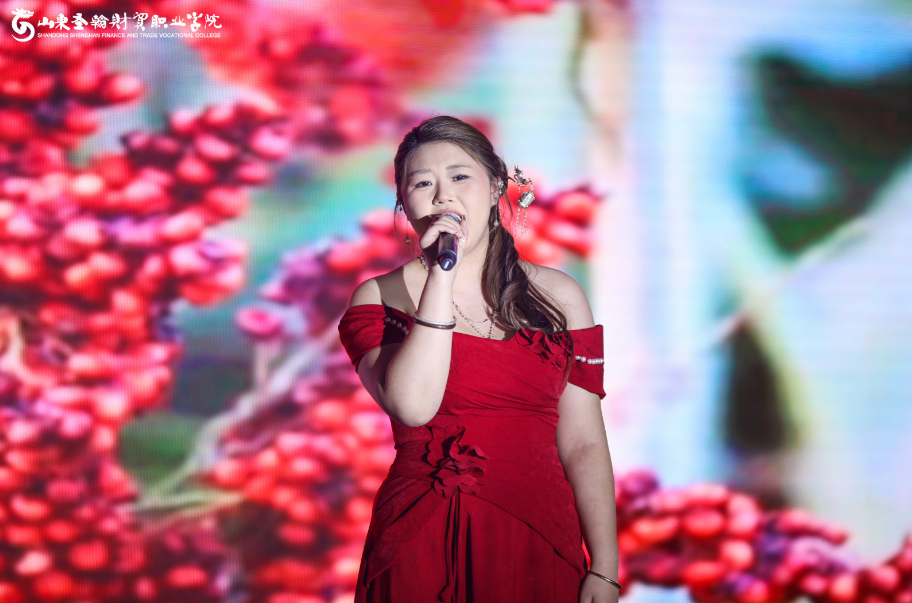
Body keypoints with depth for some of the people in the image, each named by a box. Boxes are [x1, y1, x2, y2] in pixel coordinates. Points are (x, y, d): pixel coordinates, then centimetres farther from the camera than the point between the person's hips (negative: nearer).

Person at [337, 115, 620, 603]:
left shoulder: (558, 296, 5)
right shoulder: (379, 299, 1)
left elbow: (583, 445, 1)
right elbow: (412, 406, -18)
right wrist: (441, 275, -18)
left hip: (539, 545, 2)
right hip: (421, 551, -1)